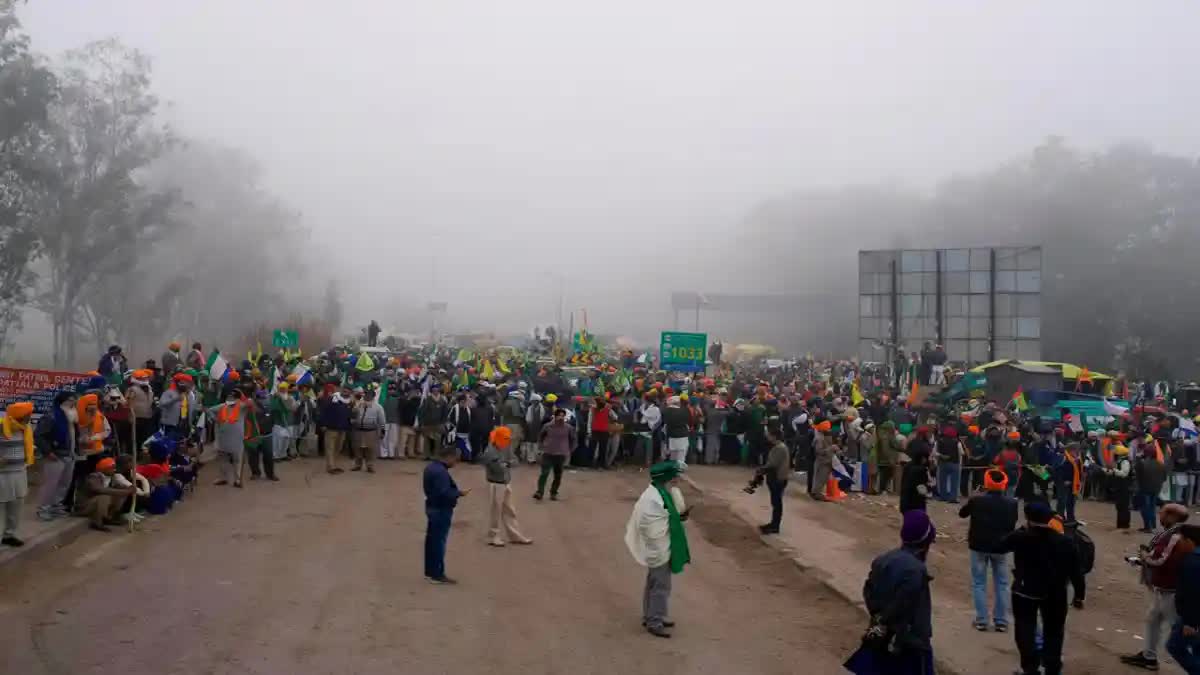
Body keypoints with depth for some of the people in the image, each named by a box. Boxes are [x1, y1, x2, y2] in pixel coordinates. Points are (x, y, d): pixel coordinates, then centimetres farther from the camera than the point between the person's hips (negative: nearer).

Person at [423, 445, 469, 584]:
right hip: (441, 510, -10)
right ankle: (437, 574, 1)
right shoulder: (441, 472, -24)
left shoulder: (431, 467, 10)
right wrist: (459, 493, -15)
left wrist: (456, 490, 10)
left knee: (431, 540, 15)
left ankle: (430, 571, 23)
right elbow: (444, 493, -29)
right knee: (439, 541, -4)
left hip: (432, 507, 10)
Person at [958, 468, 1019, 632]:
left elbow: (962, 513, 5)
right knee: (1002, 584, 12)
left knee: (979, 584, 8)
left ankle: (981, 620, 7)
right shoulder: (1011, 503, -6)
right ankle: (1001, 621, 14)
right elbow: (1012, 525, 4)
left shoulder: (976, 500, -11)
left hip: (979, 545, -1)